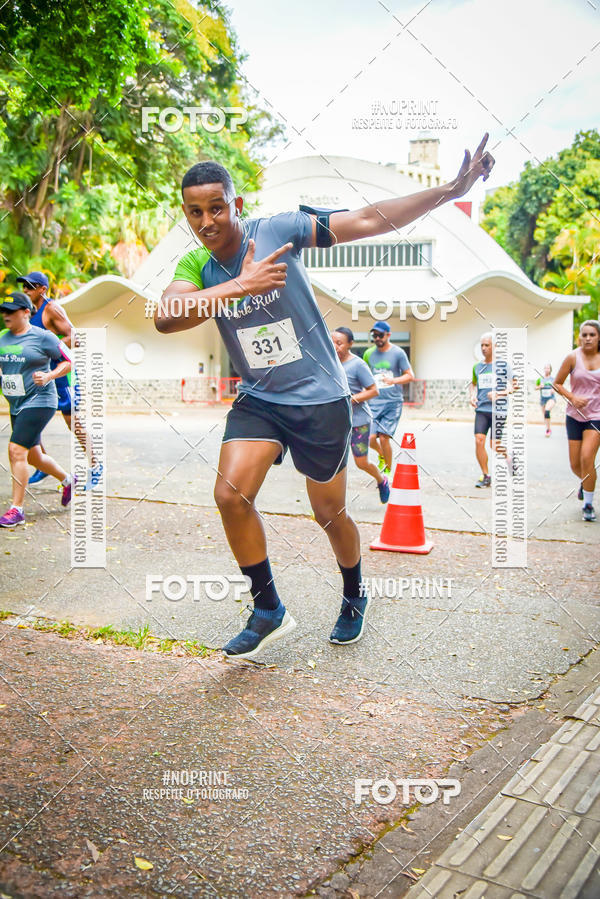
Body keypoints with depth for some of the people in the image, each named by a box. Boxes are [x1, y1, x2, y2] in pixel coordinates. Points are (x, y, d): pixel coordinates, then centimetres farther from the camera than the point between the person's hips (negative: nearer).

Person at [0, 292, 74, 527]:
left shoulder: (43, 337, -8)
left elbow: (68, 362, -4)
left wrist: (49, 376, -19)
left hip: (39, 401, -7)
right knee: (33, 456, 14)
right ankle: (67, 480, 41)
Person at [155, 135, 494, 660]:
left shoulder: (279, 230, -12)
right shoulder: (195, 266, -2)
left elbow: (370, 220, -14)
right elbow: (165, 318, -22)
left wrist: (452, 190, -20)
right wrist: (238, 286, -32)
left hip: (320, 398, -3)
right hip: (258, 399, 3)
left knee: (329, 514, 9)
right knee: (230, 494, -16)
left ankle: (355, 598, 38)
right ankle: (269, 611, 5)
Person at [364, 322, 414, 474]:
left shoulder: (398, 353, -3)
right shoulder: (369, 353, 8)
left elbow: (410, 376, -3)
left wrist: (394, 380, -20)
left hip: (393, 402, -3)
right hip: (374, 402, 3)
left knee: (384, 438, -9)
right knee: (370, 438, -7)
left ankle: (388, 470, 12)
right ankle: (381, 455, 27)